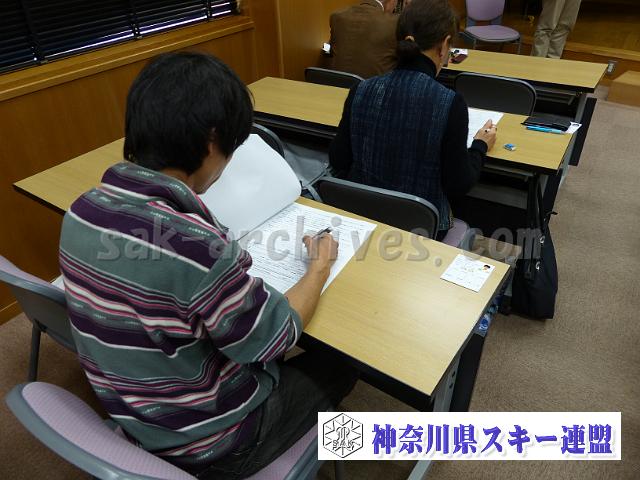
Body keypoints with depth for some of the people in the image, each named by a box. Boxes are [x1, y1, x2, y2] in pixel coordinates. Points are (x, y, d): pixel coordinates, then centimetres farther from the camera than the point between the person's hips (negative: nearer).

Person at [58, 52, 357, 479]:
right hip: (208, 444, -6)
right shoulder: (195, 247, -38)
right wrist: (321, 267, -6)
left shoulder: (82, 211, -12)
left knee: (285, 365, 26)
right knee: (340, 364, 16)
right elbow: (276, 340, -21)